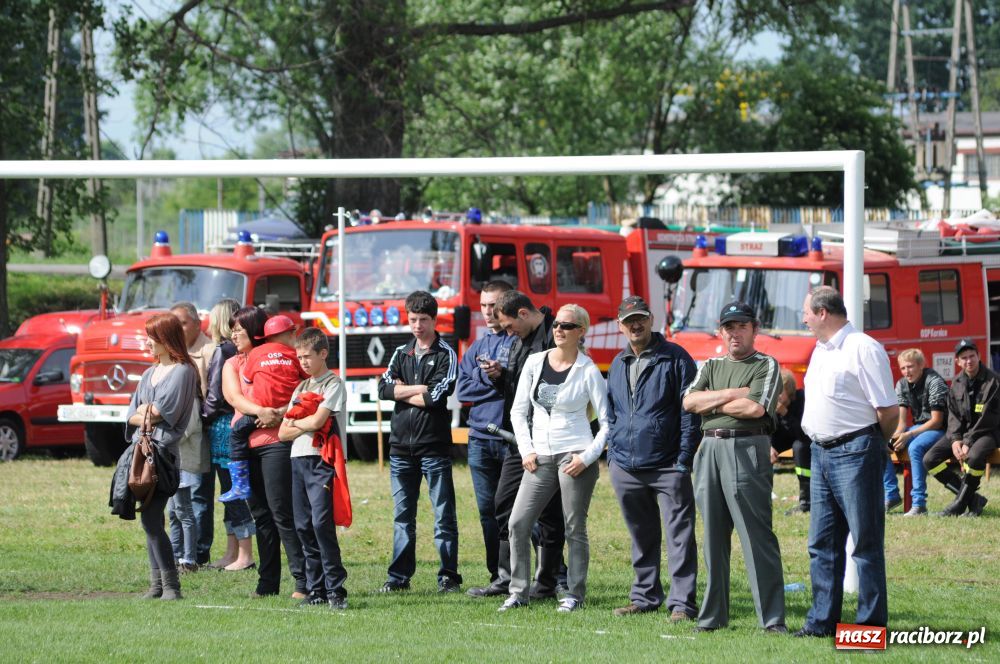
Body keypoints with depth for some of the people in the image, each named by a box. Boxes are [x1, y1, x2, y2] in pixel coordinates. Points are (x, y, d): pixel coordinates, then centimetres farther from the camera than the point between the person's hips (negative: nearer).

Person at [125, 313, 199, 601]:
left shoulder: (183, 372, -4)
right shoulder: (149, 374, 20)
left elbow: (166, 411, -12)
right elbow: (131, 415, 14)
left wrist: (144, 413, 4)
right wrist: (146, 419, -6)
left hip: (164, 448, -8)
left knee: (151, 520, -14)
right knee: (152, 522, 7)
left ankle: (171, 585, -12)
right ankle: (157, 584, 9)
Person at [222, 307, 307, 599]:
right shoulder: (232, 364, 15)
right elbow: (233, 396, -3)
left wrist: (280, 414, -24)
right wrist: (260, 411, -20)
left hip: (275, 441, -5)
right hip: (244, 444, 5)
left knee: (282, 512, -10)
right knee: (260, 515, 7)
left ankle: (303, 581, -10)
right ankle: (268, 583, 11)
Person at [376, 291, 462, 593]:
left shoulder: (446, 355, -2)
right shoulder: (401, 353, 14)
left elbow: (437, 397, -14)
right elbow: (384, 388, 0)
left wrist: (402, 392, -3)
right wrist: (419, 389, -9)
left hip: (434, 446, -5)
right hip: (401, 444, 5)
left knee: (444, 515, -2)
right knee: (403, 516, 8)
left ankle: (448, 576, -1)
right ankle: (399, 576, 12)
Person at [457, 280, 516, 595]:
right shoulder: (477, 347, 18)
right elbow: (462, 389, 7)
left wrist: (502, 375, -20)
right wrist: (488, 378, -7)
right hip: (480, 439, 6)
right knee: (488, 510, 6)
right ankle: (500, 577, 10)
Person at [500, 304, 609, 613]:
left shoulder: (588, 372, -3)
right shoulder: (535, 363, 7)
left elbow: (606, 422, -2)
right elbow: (519, 411, 13)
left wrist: (588, 457, -12)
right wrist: (526, 450, 2)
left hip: (575, 457, -4)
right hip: (541, 457, 4)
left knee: (575, 528, 0)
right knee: (518, 523, -4)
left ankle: (575, 593, 9)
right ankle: (518, 591, 3)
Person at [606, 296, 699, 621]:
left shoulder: (675, 358, -3)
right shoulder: (618, 365, 16)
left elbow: (690, 411, -6)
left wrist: (684, 458, -11)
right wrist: (612, 453, 14)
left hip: (667, 467, -6)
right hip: (626, 468, 6)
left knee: (679, 535, -8)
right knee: (641, 536, 14)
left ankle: (682, 603, -9)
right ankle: (645, 596, 22)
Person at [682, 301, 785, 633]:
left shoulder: (766, 366, 2)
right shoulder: (711, 367, 19)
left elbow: (756, 408, -13)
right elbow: (689, 402, 3)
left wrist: (711, 404, -1)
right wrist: (731, 395, -6)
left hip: (746, 450, -6)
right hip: (709, 450, 6)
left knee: (757, 537, -10)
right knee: (713, 538, 8)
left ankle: (773, 618, -11)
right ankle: (713, 615, 14)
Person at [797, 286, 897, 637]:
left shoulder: (862, 349, -12)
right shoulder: (820, 351, 16)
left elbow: (888, 410, -13)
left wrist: (874, 444, 1)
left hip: (855, 453, -9)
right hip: (822, 453, 9)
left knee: (866, 542, -4)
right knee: (822, 543, 10)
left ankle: (871, 623, -1)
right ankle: (822, 621, 16)